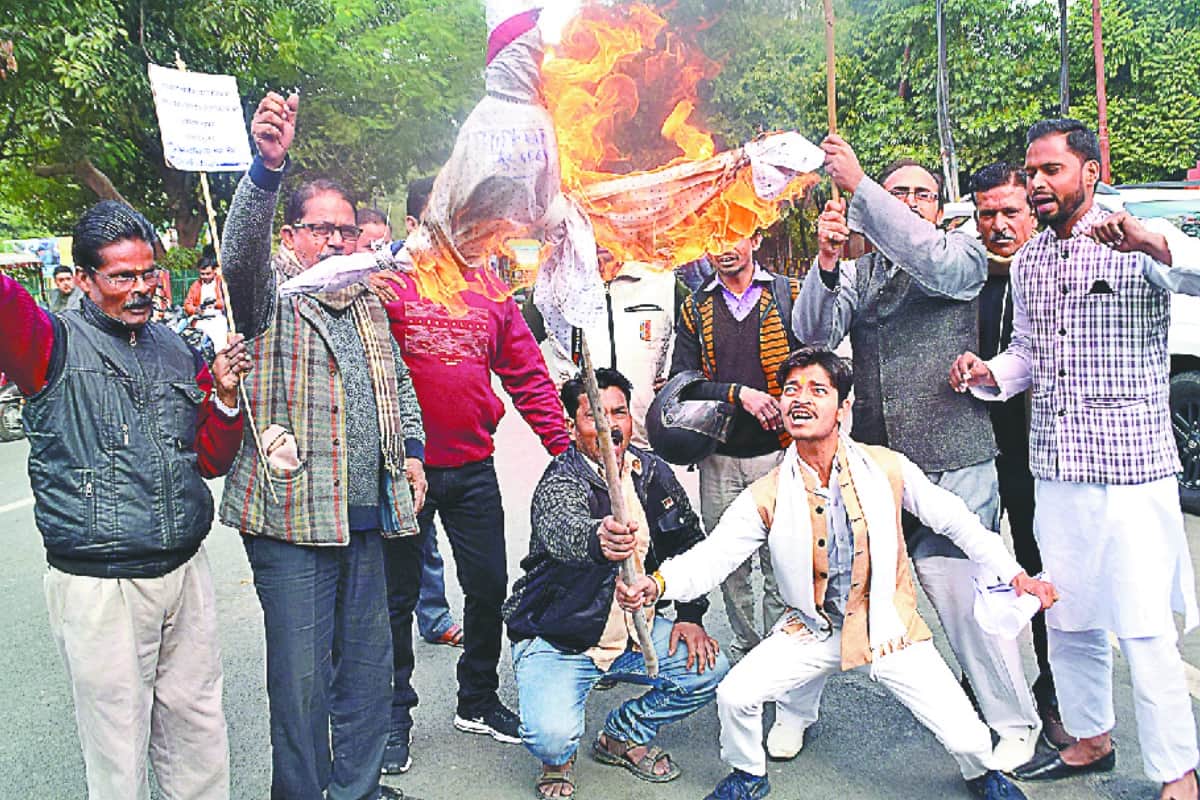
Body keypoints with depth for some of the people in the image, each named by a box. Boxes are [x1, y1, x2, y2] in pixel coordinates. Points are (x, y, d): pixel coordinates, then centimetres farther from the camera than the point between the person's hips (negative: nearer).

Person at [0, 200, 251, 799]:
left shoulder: (179, 354, 11)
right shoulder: (54, 343, -3)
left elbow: (212, 460, 12)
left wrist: (224, 395, -2)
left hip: (186, 571, 4)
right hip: (98, 586, -4)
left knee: (197, 728, 15)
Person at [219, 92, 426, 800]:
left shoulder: (368, 303, 16)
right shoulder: (271, 294, -3)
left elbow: (398, 380, 26)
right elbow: (241, 249, -26)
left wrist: (413, 448, 13)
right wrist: (268, 166, -41)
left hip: (368, 512, 6)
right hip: (293, 514, -6)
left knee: (367, 661, 16)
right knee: (302, 675, 0)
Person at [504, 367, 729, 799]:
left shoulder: (654, 473, 0)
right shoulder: (560, 482, -19)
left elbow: (690, 542, 11)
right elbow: (564, 529, -43)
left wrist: (690, 615, 0)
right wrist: (598, 541, -66)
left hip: (636, 630, 6)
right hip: (558, 641, -5)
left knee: (709, 668, -11)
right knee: (552, 738, -26)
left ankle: (624, 735, 15)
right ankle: (558, 759, 14)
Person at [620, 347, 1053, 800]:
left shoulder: (887, 468, -11)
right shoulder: (767, 496, -11)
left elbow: (955, 520, 1)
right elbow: (712, 557, -17)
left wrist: (1014, 574, 0)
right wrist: (657, 584, -35)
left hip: (889, 625, -1)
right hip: (813, 630, 1)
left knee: (967, 740, -8)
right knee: (734, 695, -12)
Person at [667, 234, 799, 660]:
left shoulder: (788, 294, 5)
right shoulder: (695, 308, 9)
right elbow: (682, 380, 2)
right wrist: (738, 394, -11)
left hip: (777, 450, -2)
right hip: (719, 456, 2)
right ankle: (745, 642, 26)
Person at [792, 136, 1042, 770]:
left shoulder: (965, 255, 5)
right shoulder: (856, 272, 13)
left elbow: (933, 261, -19)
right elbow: (814, 332, -3)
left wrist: (856, 184, -22)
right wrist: (826, 260, -20)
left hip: (953, 467, -3)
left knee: (963, 594, -3)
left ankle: (1015, 722, 22)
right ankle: (797, 708, 24)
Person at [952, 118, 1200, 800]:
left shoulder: (1141, 244, -5)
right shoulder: (1027, 261, 13)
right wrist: (990, 372, 2)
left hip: (1131, 468, -6)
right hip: (1053, 466, 6)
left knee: (1145, 628, -2)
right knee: (1066, 618, 14)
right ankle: (1091, 740, 33)